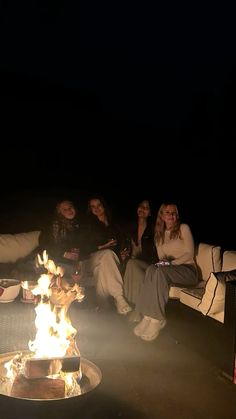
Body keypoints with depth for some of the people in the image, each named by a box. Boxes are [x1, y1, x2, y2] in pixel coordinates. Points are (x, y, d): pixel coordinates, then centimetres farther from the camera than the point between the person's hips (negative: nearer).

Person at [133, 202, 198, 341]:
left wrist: (171, 263, -17)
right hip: (168, 269, 4)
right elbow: (161, 258, 14)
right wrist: (163, 261, -10)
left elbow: (190, 254, -5)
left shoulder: (183, 228, 2)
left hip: (188, 270, -4)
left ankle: (157, 319, -35)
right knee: (151, 269, -30)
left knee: (161, 271, -35)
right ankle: (148, 316, -36)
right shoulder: (159, 235, 16)